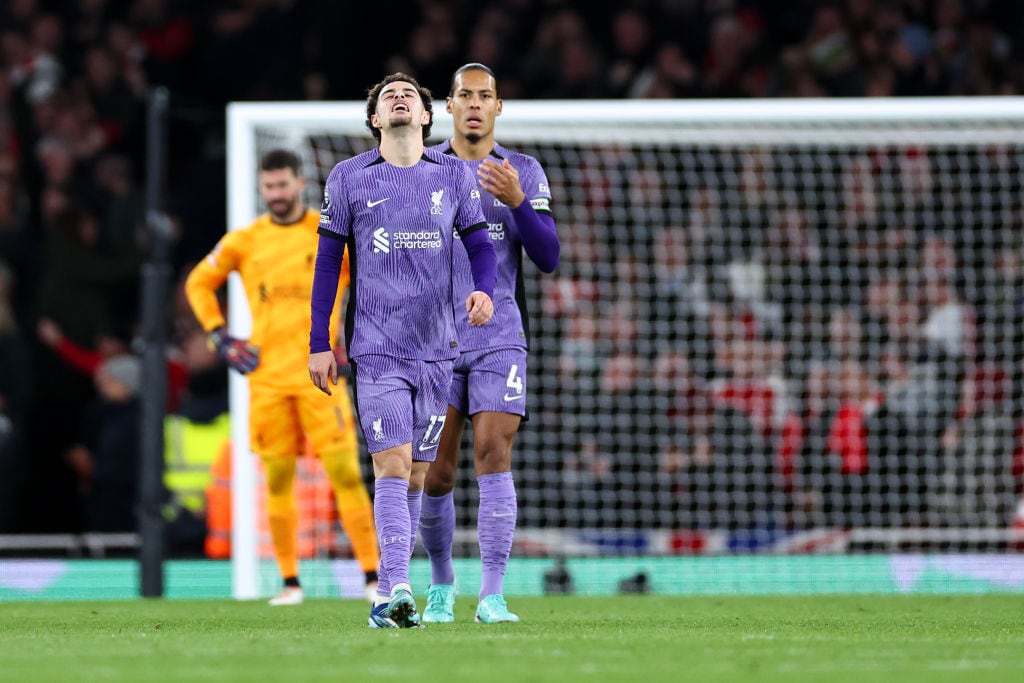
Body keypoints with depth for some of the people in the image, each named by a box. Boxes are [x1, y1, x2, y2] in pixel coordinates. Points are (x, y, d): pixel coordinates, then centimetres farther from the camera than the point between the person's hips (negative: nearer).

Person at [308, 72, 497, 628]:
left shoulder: (454, 176, 7)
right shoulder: (348, 178, 3)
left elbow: (479, 244, 7)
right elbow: (327, 261, 6)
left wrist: (484, 290, -16)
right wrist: (319, 343, 2)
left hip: (436, 348, 3)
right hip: (376, 347, -3)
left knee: (415, 474, 6)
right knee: (392, 466, -16)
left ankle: (387, 597, 15)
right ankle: (397, 591, -22)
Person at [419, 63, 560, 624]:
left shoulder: (524, 173, 6)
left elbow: (547, 258, -3)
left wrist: (517, 200, -17)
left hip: (499, 340, -1)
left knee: (494, 454, -15)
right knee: (436, 474, -2)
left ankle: (492, 597, -16)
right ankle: (441, 584, 22)